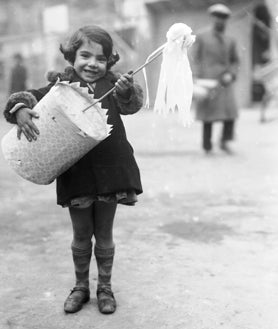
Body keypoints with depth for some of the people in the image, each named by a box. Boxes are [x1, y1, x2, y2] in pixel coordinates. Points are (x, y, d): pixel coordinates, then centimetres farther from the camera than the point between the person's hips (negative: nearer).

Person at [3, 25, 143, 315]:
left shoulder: (111, 83, -1)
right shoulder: (61, 84, -1)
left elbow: (131, 105, -17)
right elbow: (30, 97, -5)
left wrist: (128, 91, -39)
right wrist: (21, 110, -27)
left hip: (110, 170, 0)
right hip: (75, 172, 0)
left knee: (104, 234, 14)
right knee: (81, 235, 16)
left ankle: (105, 287, 33)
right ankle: (81, 287, 36)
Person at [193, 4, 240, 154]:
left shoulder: (230, 41, 15)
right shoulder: (201, 38, 6)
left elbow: (235, 61, 19)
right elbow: (197, 61, 3)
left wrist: (231, 74, -1)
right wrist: (198, 82, -6)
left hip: (224, 82, 3)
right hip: (207, 82, -3)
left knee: (231, 113, -5)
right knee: (208, 115, -4)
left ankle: (224, 142, 16)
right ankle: (207, 148, 8)